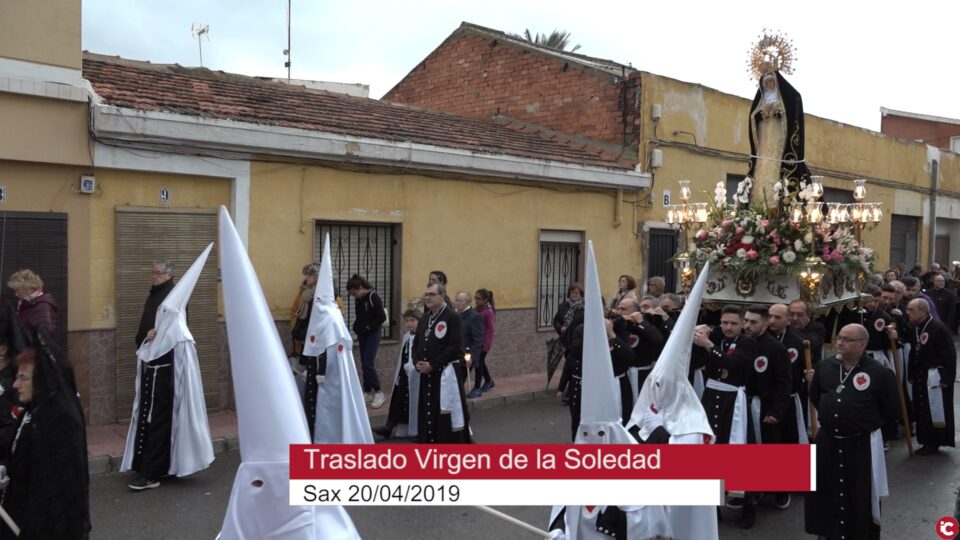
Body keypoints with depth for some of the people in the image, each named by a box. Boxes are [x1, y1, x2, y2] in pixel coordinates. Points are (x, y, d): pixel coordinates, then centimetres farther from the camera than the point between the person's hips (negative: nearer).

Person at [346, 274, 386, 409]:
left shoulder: (373, 297, -16)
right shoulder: (358, 299, 6)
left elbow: (382, 317, -17)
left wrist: (369, 327, -14)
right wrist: (357, 328, 5)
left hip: (372, 334, -7)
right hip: (362, 335, 7)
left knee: (368, 364, -11)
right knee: (364, 365, 9)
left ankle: (378, 393, -1)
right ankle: (367, 393, 17)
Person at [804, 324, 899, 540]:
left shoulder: (879, 373, -13)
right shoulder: (825, 367, 1)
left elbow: (891, 411, -4)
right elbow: (816, 398, 17)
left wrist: (867, 424, 4)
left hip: (862, 444, -5)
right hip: (827, 440, 5)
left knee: (862, 497, 7)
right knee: (823, 491, 15)